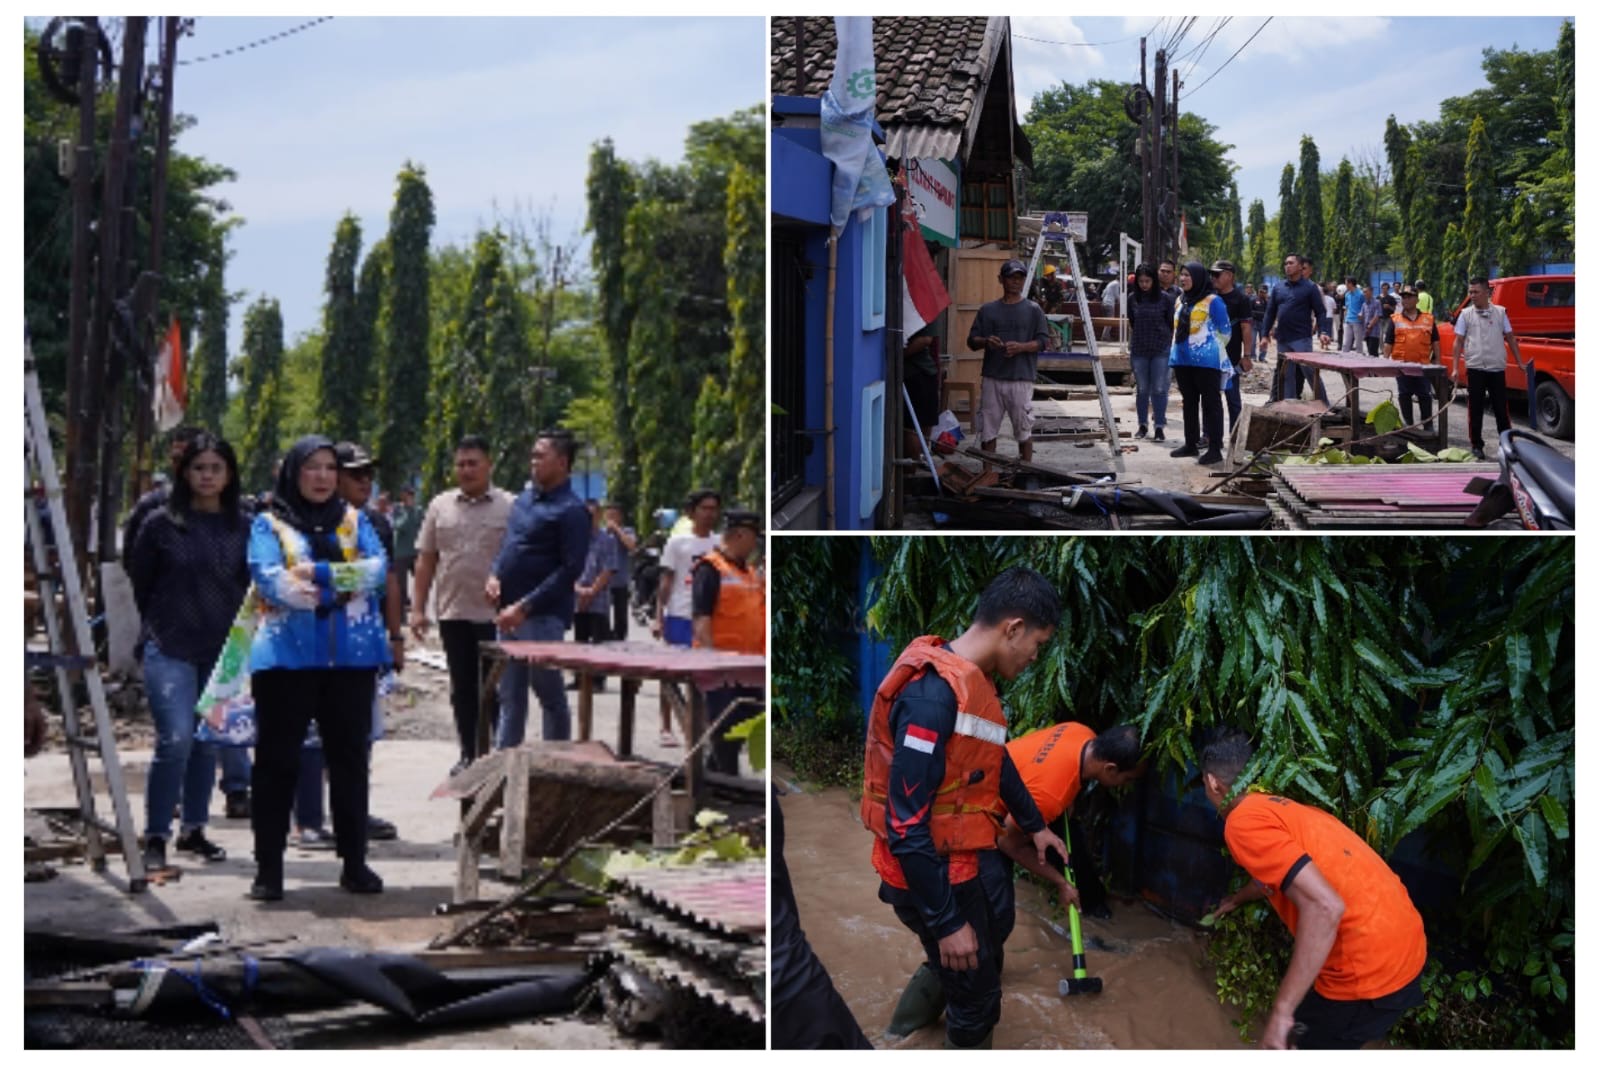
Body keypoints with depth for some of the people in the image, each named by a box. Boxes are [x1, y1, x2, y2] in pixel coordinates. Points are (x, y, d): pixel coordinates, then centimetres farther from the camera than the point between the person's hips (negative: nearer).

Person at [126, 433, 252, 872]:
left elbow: (253, 586, 10)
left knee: (209, 743, 11)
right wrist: (149, 630, 6)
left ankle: (194, 830, 24)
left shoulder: (243, 527, 5)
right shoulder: (159, 523, -1)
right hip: (170, 650, -3)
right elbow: (137, 585, 6)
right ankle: (155, 837, -4)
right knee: (176, 740, -14)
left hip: (223, 651, 3)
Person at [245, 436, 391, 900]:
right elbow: (268, 577, -12)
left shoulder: (354, 520, 15)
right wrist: (344, 582, -19)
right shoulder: (270, 524, 6)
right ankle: (268, 867, 6)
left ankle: (354, 862, 16)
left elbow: (377, 568, -3)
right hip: (287, 654, -2)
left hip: (352, 654, 3)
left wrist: (316, 573, -15)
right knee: (277, 760, 0)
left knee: (350, 757, 8)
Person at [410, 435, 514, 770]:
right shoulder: (440, 506, 8)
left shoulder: (509, 507, -3)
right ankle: (469, 753, 20)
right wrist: (418, 608, 5)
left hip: (496, 615, -3)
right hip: (453, 613, 3)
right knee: (463, 689, 11)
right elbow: (426, 560, 10)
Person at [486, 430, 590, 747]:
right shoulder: (524, 498, 14)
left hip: (542, 617, -8)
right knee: (510, 697, 13)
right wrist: (494, 575, 1)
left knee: (550, 696, 2)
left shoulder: (571, 510, -11)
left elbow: (570, 570, -17)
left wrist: (524, 607, -20)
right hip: (508, 615, 8)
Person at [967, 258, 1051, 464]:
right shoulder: (987, 310, 9)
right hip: (992, 378, 2)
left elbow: (1043, 341, 1)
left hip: (1021, 379, -2)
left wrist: (1021, 347, -16)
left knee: (1024, 430, 2)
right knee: (988, 430, 5)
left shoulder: (1033, 310, 5)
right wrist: (985, 341, -14)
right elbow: (971, 341, 8)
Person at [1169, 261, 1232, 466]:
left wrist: (1212, 349, 7)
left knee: (1210, 403, -4)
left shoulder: (1212, 301, -8)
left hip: (1206, 362, -8)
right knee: (1189, 403, 13)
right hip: (1183, 360, 8)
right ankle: (1190, 444, 22)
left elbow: (1225, 331, -3)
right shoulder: (1182, 301, 15)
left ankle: (1214, 449, -4)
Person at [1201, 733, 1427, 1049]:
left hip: (1367, 967, -9)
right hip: (1402, 944, 9)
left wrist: (1281, 1011, -24)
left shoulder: (1244, 822, -13)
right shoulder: (1279, 807, 17)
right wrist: (1237, 898, 63)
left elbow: (1324, 907, -26)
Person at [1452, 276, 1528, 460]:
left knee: (1501, 408, 5)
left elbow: (1510, 338, 9)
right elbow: (1459, 341, 5)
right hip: (1475, 368, 0)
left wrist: (1520, 362, 6)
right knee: (1475, 409, 3)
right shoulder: (1466, 314, 3)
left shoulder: (1500, 312, 4)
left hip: (1497, 368, 0)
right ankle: (1476, 446, 12)